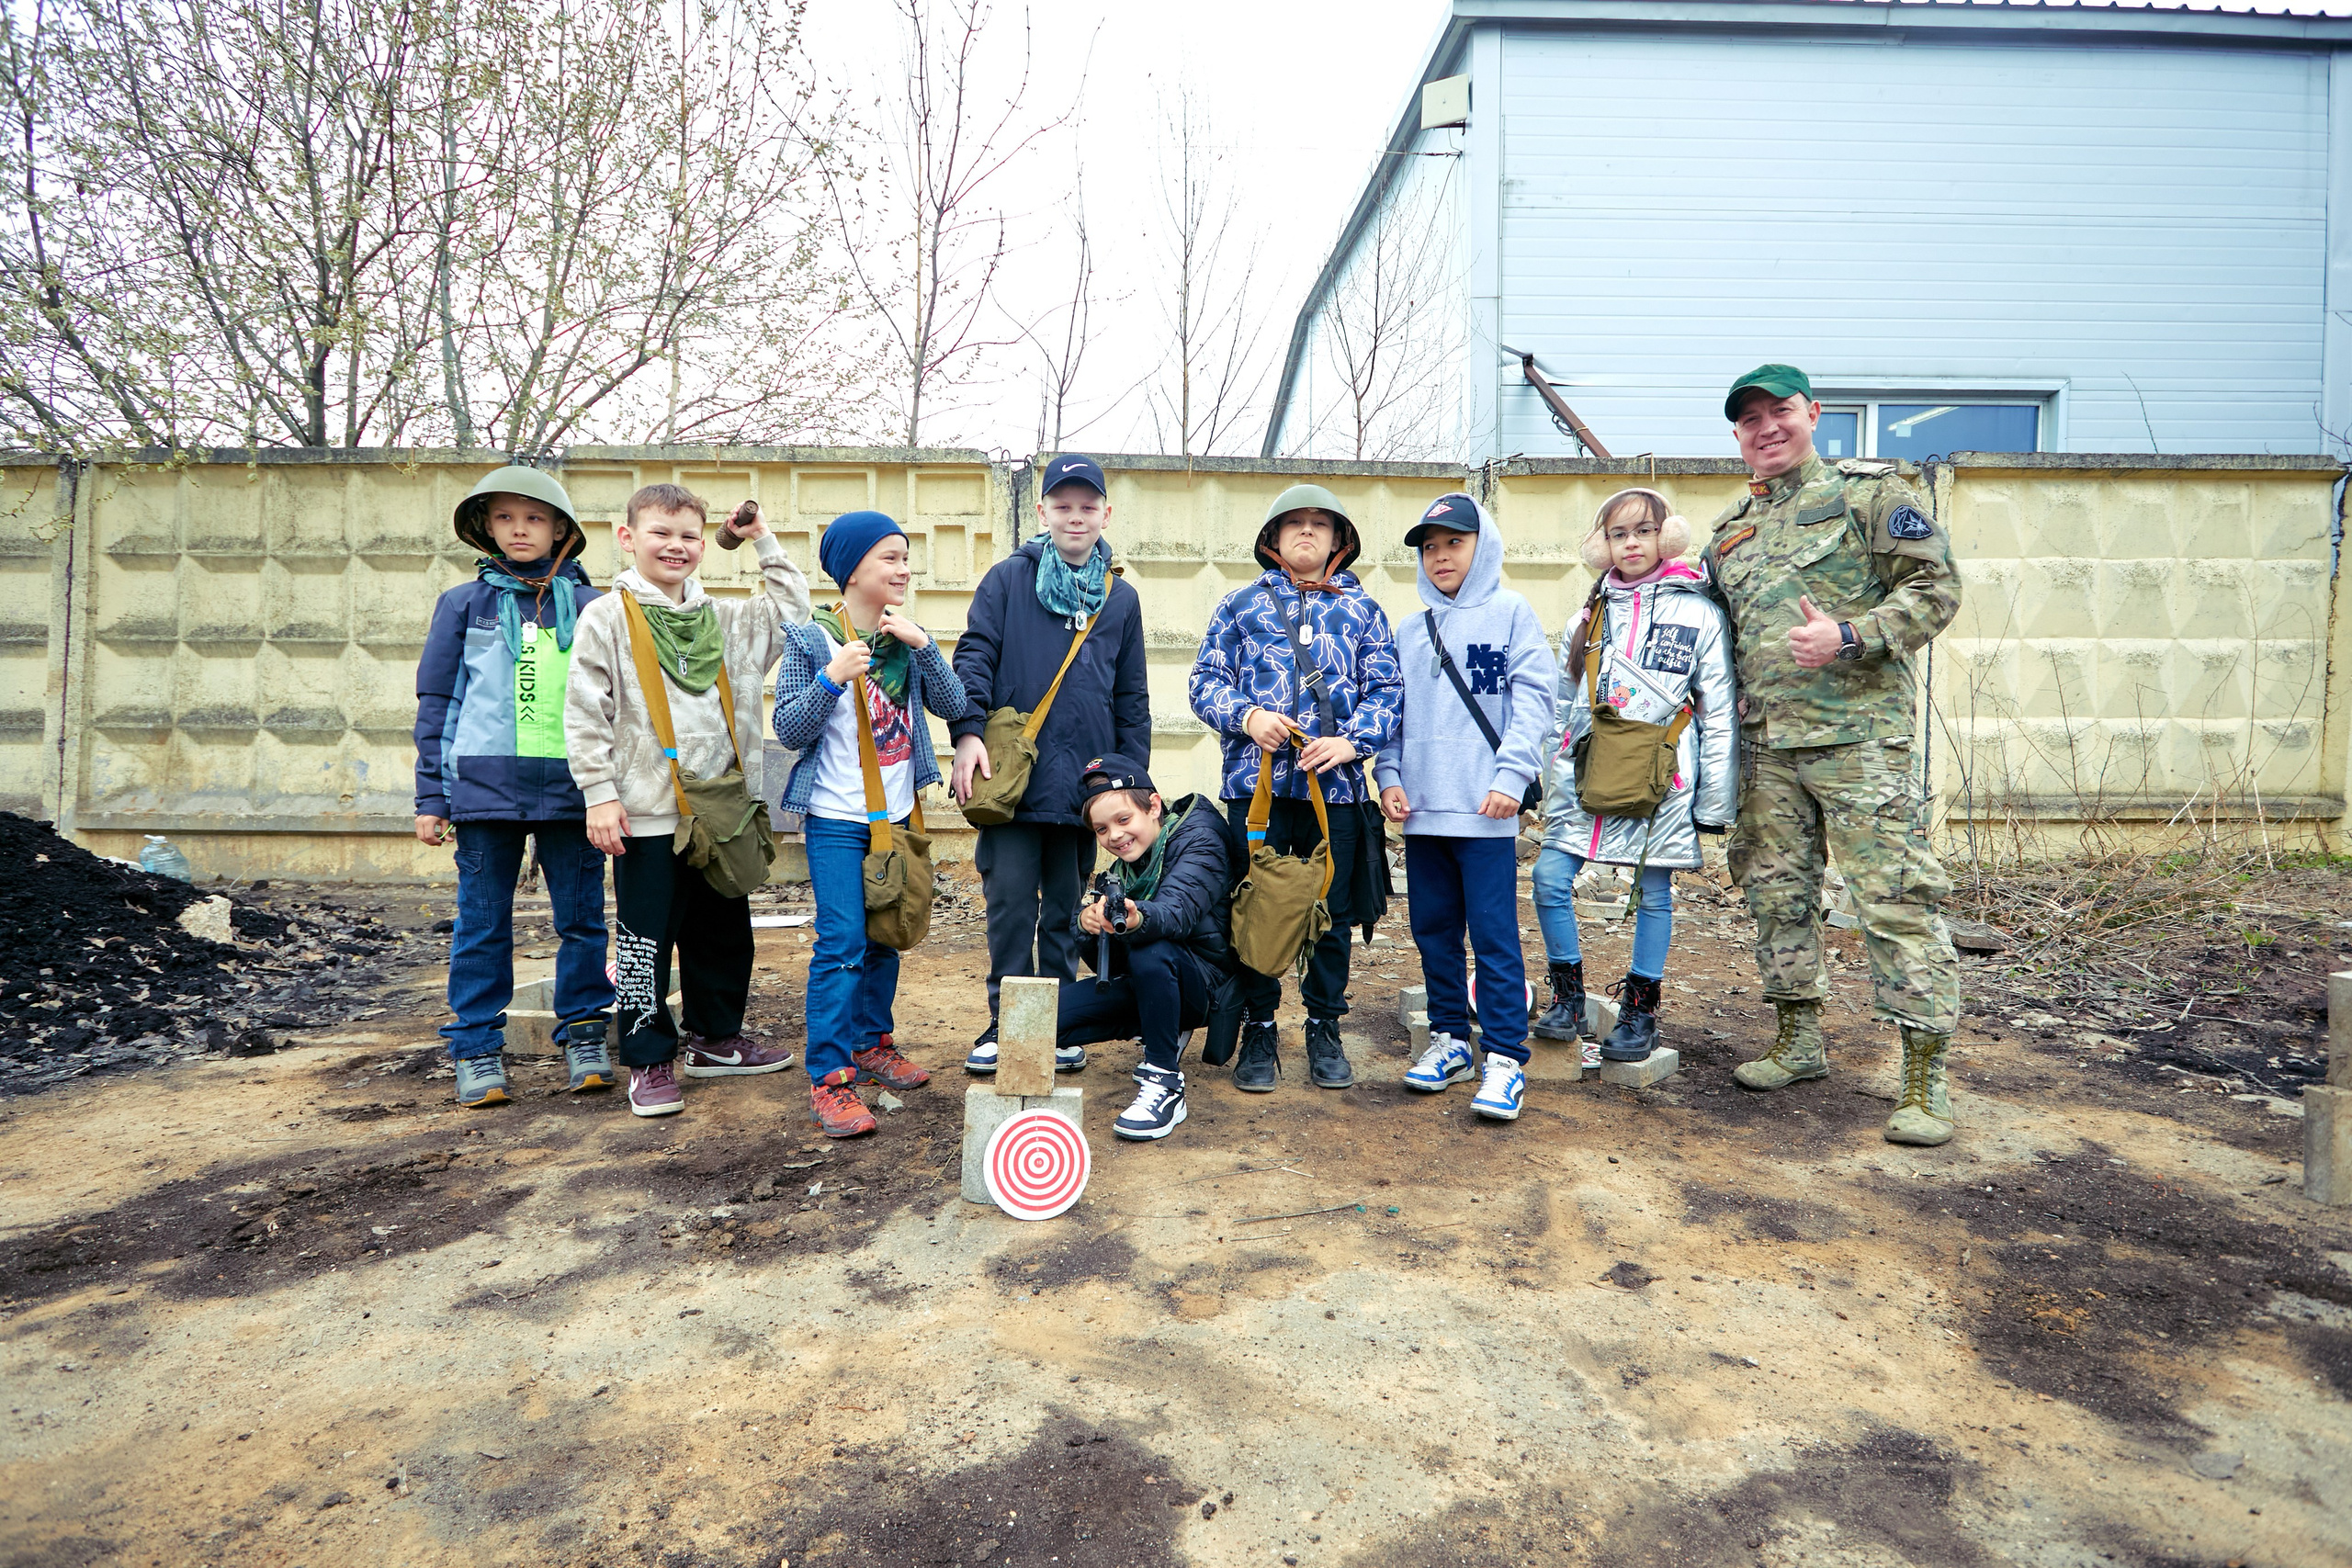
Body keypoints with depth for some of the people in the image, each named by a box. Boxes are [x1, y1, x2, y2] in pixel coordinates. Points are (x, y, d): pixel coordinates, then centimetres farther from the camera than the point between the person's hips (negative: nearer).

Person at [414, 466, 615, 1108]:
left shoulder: (588, 607, 7)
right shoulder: (463, 603, 8)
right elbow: (435, 702, 9)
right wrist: (432, 796, 4)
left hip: (572, 789, 0)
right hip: (484, 786, 0)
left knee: (582, 918, 5)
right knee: (482, 926, 6)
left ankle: (585, 1039, 18)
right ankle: (477, 1052, 17)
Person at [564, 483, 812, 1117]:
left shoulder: (723, 618, 11)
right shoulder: (607, 617, -2)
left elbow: (794, 611, 15)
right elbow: (585, 713, -5)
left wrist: (765, 543, 10)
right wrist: (600, 794, -11)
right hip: (648, 812, -5)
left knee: (725, 932, 15)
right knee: (646, 939, 3)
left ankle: (715, 1039, 31)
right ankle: (650, 1060, 16)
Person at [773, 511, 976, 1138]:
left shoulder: (907, 639, 7)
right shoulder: (812, 640, -7)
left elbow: (954, 706, -3)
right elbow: (789, 731, -11)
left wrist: (923, 644, -16)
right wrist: (832, 677, -25)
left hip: (897, 815, 6)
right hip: (837, 820, -5)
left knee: (886, 938, 15)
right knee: (841, 943, -9)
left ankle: (873, 1043, 31)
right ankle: (829, 1079, -1)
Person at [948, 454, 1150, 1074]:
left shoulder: (1121, 599, 13)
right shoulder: (1008, 579, 5)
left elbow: (1132, 698, 15)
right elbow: (974, 655, -1)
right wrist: (968, 731, -16)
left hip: (1084, 783, 3)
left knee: (1065, 909, 12)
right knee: (1011, 904, -1)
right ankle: (1006, 1024, 14)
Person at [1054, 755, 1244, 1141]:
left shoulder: (1198, 838, -13)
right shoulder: (1126, 862, 7)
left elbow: (1177, 910, -34)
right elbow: (1097, 957, -4)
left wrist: (1137, 920, -57)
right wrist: (1089, 919, -28)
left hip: (1205, 982, -7)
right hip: (1145, 982, 7)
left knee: (1150, 952, -37)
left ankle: (1165, 1084, -23)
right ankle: (1163, 1036, 12)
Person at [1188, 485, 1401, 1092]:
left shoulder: (1363, 610, 14)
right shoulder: (1242, 604, 13)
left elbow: (1387, 690, 7)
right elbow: (1206, 679, 7)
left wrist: (1353, 741, -11)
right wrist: (1247, 715, -12)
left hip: (1337, 785, 1)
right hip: (1256, 780, 0)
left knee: (1333, 912, 7)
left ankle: (1325, 1031, 23)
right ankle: (1258, 1032, 18)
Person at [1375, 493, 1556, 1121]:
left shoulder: (1511, 614, 3)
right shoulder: (1409, 632, 16)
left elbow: (1531, 699, -5)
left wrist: (1511, 776, -14)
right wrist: (1389, 776, 3)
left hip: (1485, 809, -5)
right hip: (1421, 809, 5)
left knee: (1493, 934, -4)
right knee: (1433, 929, 11)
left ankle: (1505, 1058, 4)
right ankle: (1449, 1039, 24)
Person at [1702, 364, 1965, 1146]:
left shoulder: (1868, 491, 1)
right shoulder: (1730, 533, 18)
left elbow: (1935, 588, -4)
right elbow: (1717, 635, 26)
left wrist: (1848, 636, -19)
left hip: (1859, 735, -6)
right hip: (1766, 744, 6)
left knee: (1894, 898, -7)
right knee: (1777, 892, 11)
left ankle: (1926, 1071, 2)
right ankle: (1799, 1038, 25)